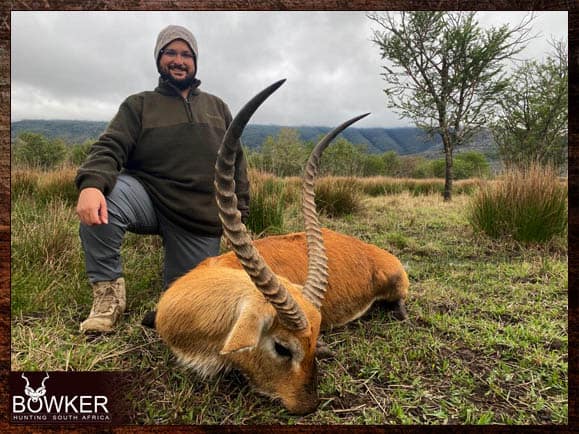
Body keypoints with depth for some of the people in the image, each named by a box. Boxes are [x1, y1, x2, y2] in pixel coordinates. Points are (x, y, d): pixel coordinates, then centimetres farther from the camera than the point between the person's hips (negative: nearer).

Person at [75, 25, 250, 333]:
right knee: (101, 200, -34)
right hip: (148, 197, -1)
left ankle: (178, 265, 37)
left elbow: (235, 161, 15)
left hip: (201, 220, 2)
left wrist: (239, 209, 3)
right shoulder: (139, 105, 9)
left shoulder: (217, 107, 17)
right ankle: (108, 292, -15)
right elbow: (110, 148, -7)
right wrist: (91, 183, -29)